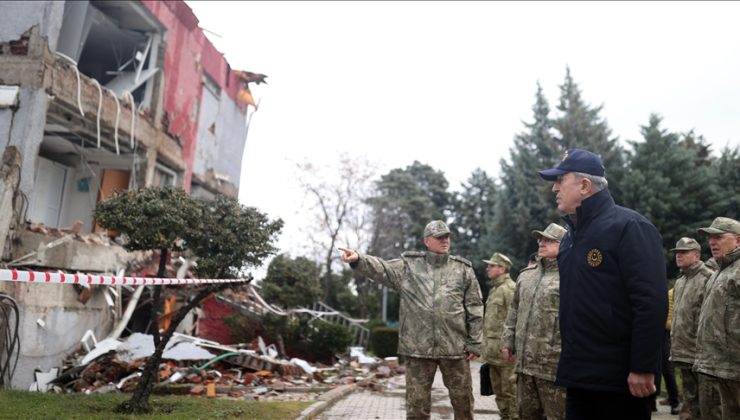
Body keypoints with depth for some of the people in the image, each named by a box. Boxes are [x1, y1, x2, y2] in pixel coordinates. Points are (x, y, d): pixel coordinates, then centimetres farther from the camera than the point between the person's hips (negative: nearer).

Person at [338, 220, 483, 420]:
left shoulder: (463, 269, 5)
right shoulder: (408, 265, 3)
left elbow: (475, 309, 5)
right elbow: (381, 268, -11)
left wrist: (474, 343, 0)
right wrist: (357, 259, -30)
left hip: (455, 347, 1)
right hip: (418, 347, 0)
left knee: (463, 400, 12)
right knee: (417, 403, 9)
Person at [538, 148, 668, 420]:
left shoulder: (628, 227, -11)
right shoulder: (570, 237, 14)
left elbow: (651, 302, -19)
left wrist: (642, 368, -21)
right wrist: (569, 362, 16)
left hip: (621, 377, -7)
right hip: (579, 376, 8)